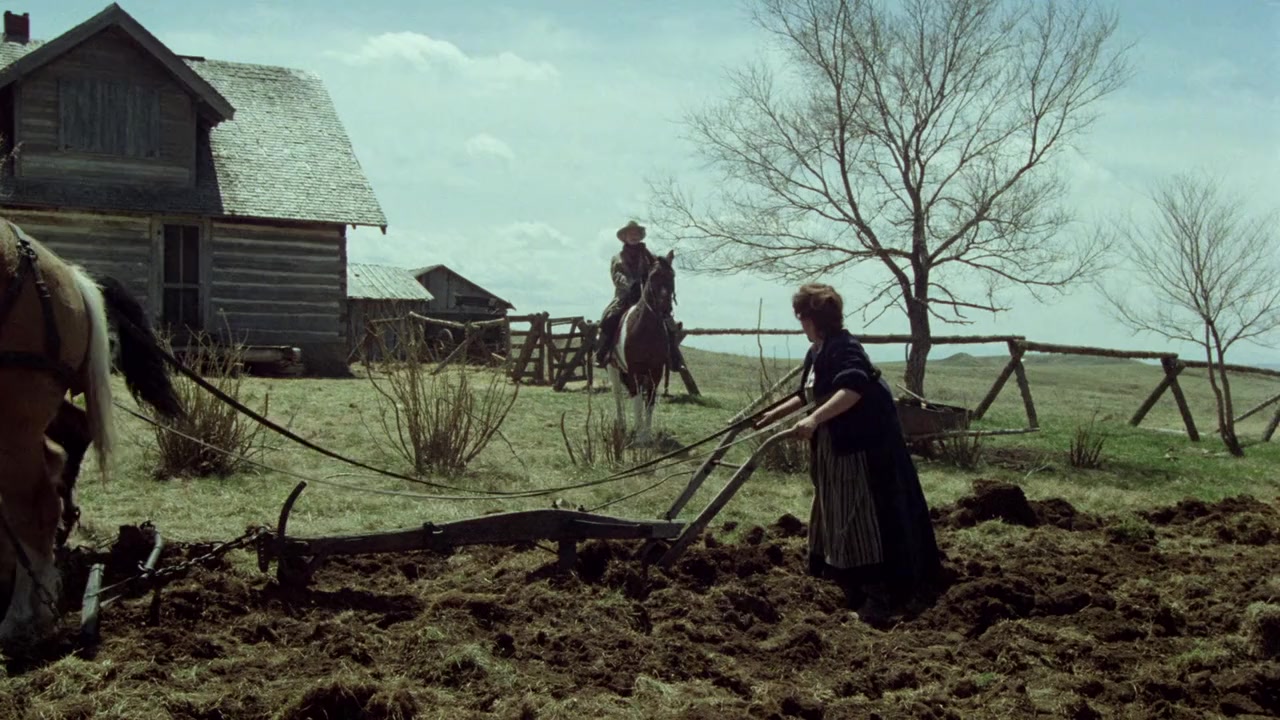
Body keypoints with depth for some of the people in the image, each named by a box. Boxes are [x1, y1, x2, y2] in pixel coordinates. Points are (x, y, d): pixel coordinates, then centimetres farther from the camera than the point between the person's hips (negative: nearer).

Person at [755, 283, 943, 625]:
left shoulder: (843, 347, -17)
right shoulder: (816, 352, 13)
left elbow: (853, 389, -34)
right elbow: (808, 395, 28)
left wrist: (814, 419, -42)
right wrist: (776, 414, 30)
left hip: (863, 446, -10)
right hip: (834, 449, 11)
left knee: (865, 521, -8)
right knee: (838, 518, 18)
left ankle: (880, 602, -3)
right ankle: (857, 593, 33)